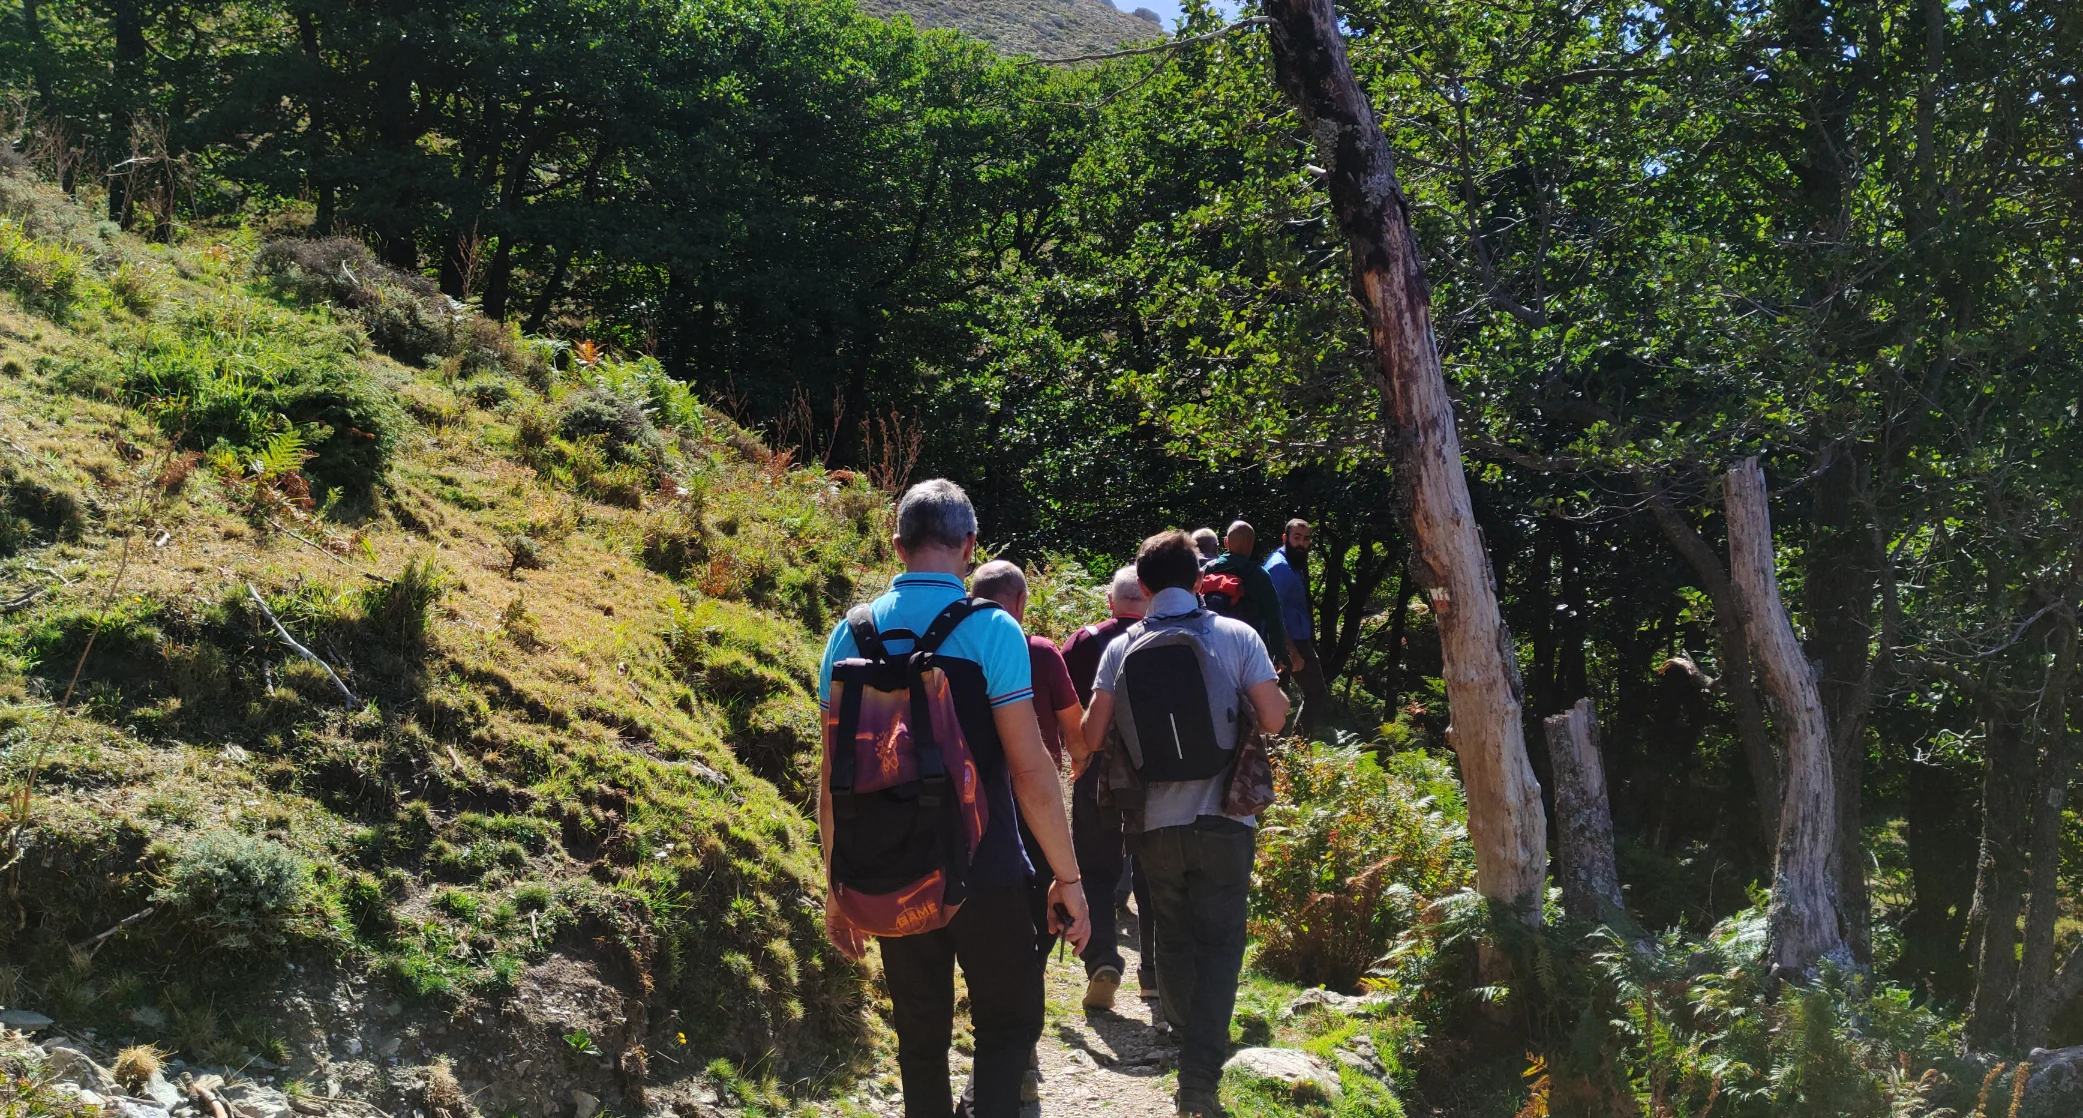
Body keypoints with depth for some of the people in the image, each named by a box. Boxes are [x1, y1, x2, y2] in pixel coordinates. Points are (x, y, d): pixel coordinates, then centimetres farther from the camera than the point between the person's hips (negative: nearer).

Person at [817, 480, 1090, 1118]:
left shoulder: (852, 635, 0)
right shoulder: (991, 630, -11)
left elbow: (833, 777, 2)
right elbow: (1029, 767, -14)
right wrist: (1067, 876, -6)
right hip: (988, 875, -3)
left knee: (920, 1036, 15)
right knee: (1009, 1023, 10)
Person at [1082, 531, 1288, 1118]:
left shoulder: (1122, 648, -1)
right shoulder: (1236, 636, -5)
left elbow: (1092, 732, -4)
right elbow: (1274, 718, -8)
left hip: (1157, 821, 2)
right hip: (1223, 819, -2)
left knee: (1174, 937, 19)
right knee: (1219, 942, 3)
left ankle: (1191, 1041, 31)